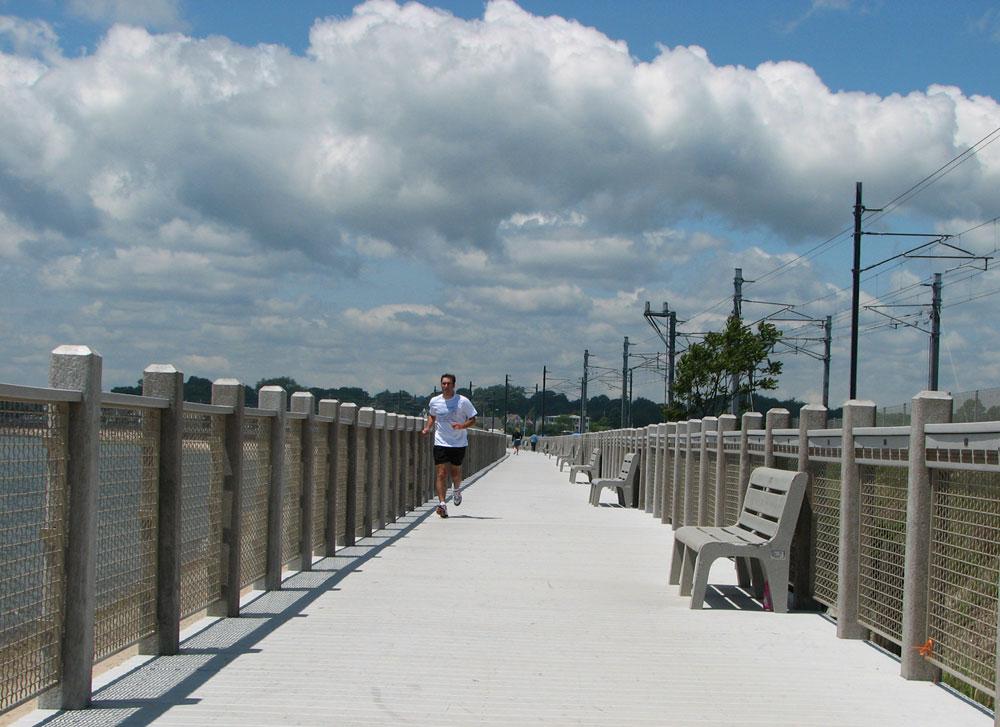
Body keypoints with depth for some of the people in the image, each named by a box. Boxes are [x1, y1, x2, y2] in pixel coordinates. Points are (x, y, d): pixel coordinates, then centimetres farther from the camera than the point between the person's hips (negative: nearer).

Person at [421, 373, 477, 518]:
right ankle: (442, 503, -11)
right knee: (441, 474, -9)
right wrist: (427, 428, 5)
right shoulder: (434, 401, 2)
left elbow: (473, 419, -1)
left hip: (459, 443, -1)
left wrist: (462, 425, -19)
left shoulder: (463, 401, -6)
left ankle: (457, 490, 43)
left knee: (455, 471, 10)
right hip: (440, 442, 1)